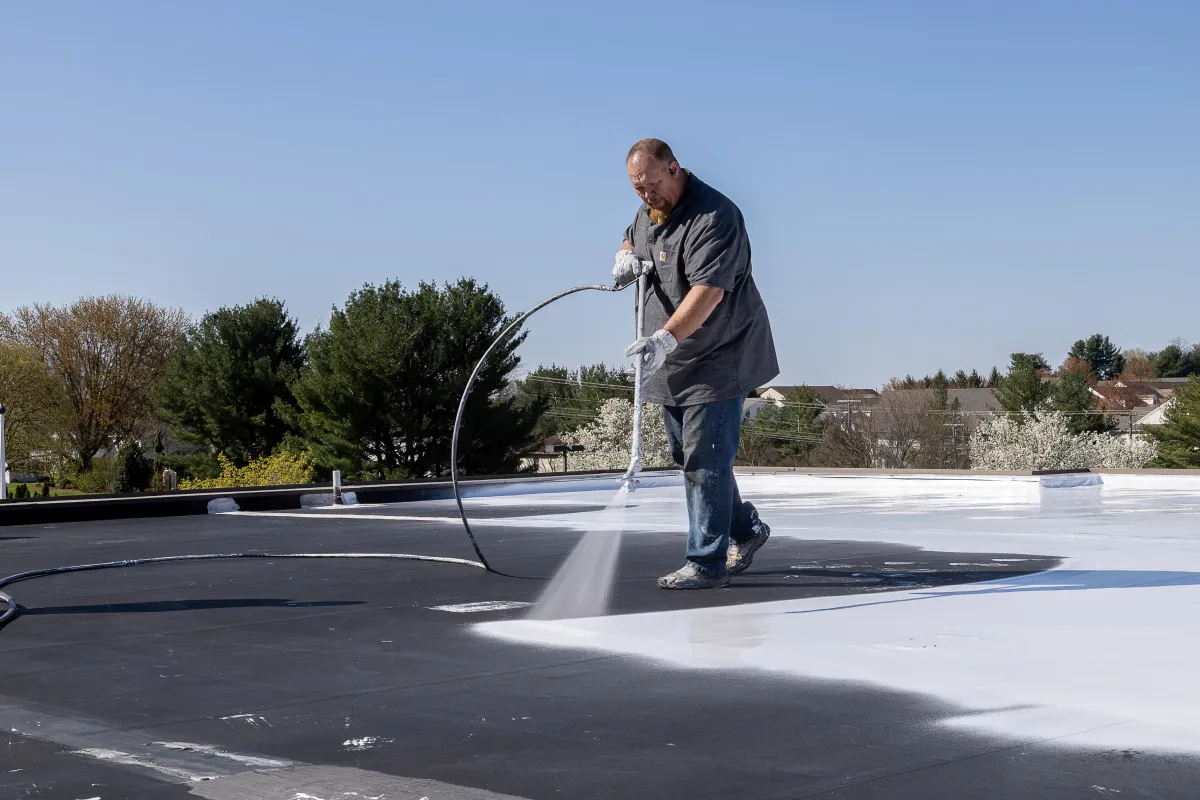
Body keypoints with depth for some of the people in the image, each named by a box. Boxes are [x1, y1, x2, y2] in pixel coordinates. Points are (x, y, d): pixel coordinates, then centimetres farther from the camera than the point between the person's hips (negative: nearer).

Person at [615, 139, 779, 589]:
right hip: (672, 364, 10)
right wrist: (626, 257, 3)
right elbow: (631, 241, 30)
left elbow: (709, 290, -33)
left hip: (718, 358, -9)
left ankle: (707, 564, -4)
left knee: (705, 460, -10)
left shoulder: (713, 216, -22)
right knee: (688, 457, 16)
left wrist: (667, 337, -45)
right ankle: (745, 529, 34)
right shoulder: (647, 213, 8)